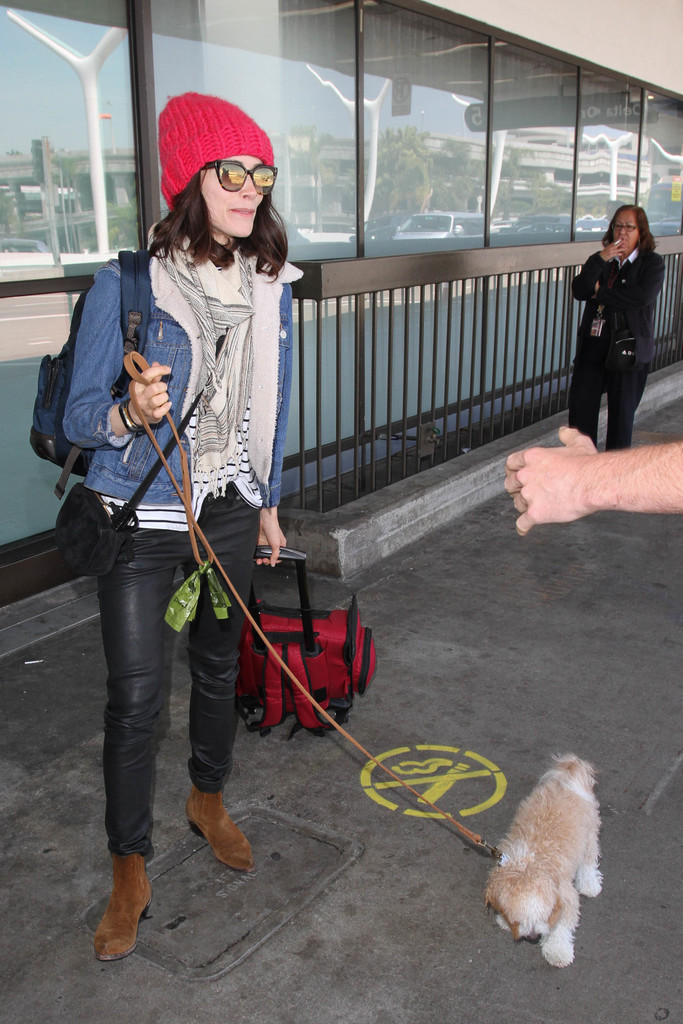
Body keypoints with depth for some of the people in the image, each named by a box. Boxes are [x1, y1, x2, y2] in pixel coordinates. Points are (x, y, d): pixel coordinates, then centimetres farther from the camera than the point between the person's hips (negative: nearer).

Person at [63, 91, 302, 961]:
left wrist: (268, 505, 15)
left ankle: (208, 800, 45)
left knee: (219, 667, 18)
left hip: (228, 509, 5)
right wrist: (129, 414, -33)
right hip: (140, 519, -4)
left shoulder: (268, 282, 2)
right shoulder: (124, 282, -14)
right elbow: (78, 416, -11)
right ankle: (129, 872, 19)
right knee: (136, 694, -1)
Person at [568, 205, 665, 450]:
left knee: (622, 409, 4)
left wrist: (601, 294, -9)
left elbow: (642, 296, -18)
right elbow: (579, 291, -4)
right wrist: (600, 260, -15)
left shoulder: (652, 262, 1)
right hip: (593, 344, 3)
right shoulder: (599, 259, 12)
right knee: (581, 404, 0)